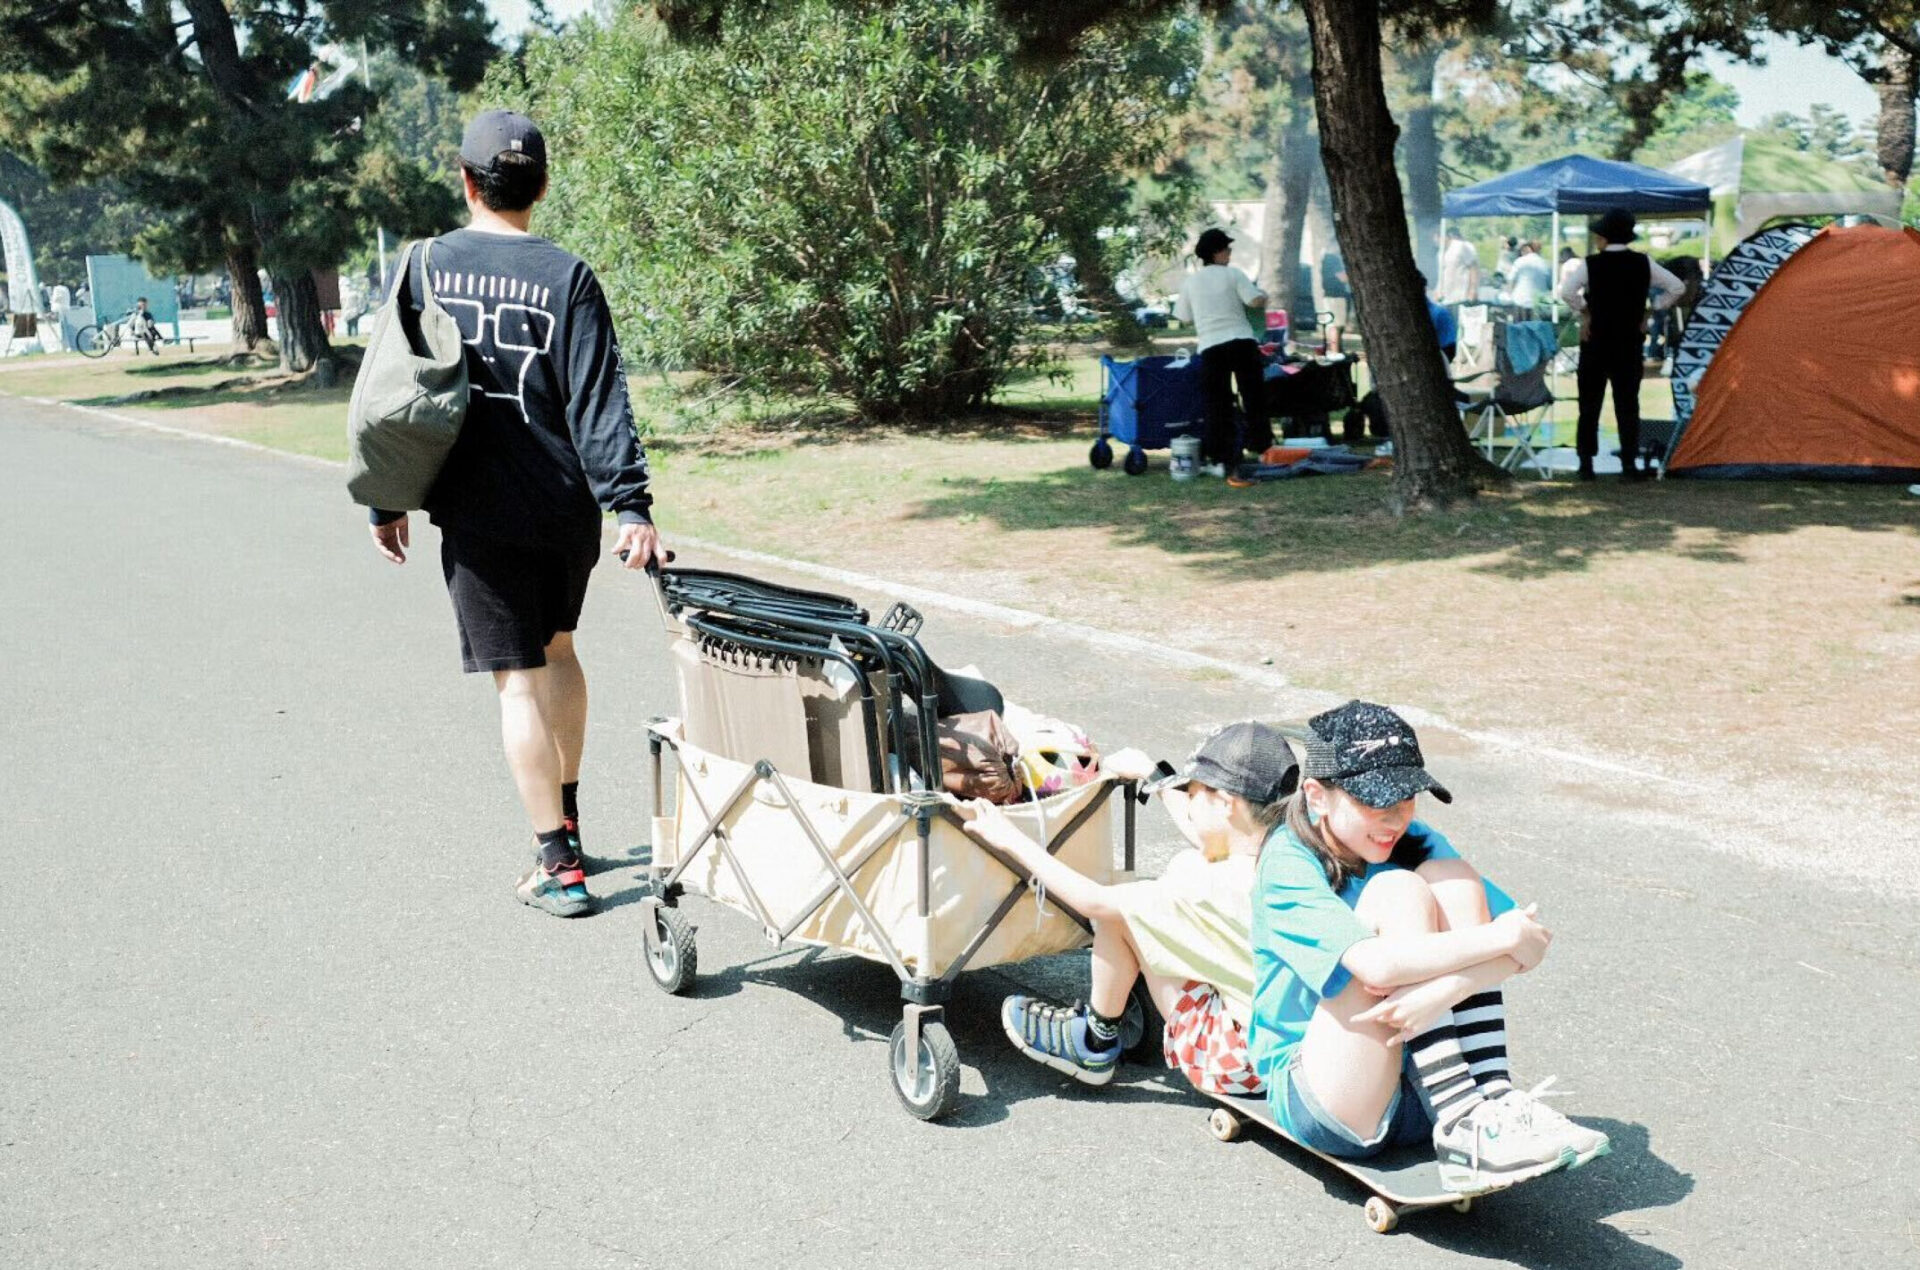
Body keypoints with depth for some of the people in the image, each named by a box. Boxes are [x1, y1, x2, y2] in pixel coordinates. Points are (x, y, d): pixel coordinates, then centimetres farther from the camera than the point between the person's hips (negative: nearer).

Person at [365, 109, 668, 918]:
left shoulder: (426, 265, 0)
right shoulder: (567, 276, -3)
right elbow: (600, 403, -9)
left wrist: (388, 501, 10)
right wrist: (631, 506, -12)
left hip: (479, 512, -2)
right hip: (567, 508, 2)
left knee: (518, 680, 2)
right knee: (556, 649, 23)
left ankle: (557, 865, 4)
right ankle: (565, 816, 32)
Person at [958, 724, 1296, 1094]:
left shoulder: (1220, 887, -24)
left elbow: (1096, 901, -18)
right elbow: (1202, 837, 20)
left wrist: (1011, 839, -10)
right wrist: (1152, 775, 31)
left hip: (1243, 1062, -8)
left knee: (1116, 910, -8)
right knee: (1187, 865, 14)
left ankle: (1095, 1045, 15)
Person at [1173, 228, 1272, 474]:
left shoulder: (1191, 281, 8)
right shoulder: (1233, 274, 0)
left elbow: (1184, 316, 14)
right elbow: (1255, 301, -9)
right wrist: (1264, 296, 12)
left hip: (1210, 346, 2)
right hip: (1242, 341, -2)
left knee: (1217, 405, 4)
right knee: (1254, 398, 8)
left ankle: (1220, 459, 1)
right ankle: (1260, 447, 9)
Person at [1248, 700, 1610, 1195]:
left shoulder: (1418, 844, 5)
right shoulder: (1288, 866, -13)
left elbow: (1528, 939, -10)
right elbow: (1377, 965, -31)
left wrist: (1441, 990, -29)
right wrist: (1500, 937, -23)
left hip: (1423, 1087, 6)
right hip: (1316, 1095, -5)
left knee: (1451, 878, -13)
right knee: (1396, 891, -23)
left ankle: (1490, 1099, -25)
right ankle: (1464, 1128, -29)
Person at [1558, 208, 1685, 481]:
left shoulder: (1590, 264, -9)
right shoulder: (1643, 264, 1)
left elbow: (1566, 291, -23)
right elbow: (1677, 287, 1)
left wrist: (1583, 312, -8)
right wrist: (1652, 311, 7)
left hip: (1595, 342, -2)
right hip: (1630, 345, 2)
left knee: (1589, 406, 6)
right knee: (1627, 404, 5)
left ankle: (1586, 464, 6)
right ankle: (1629, 464, 0)